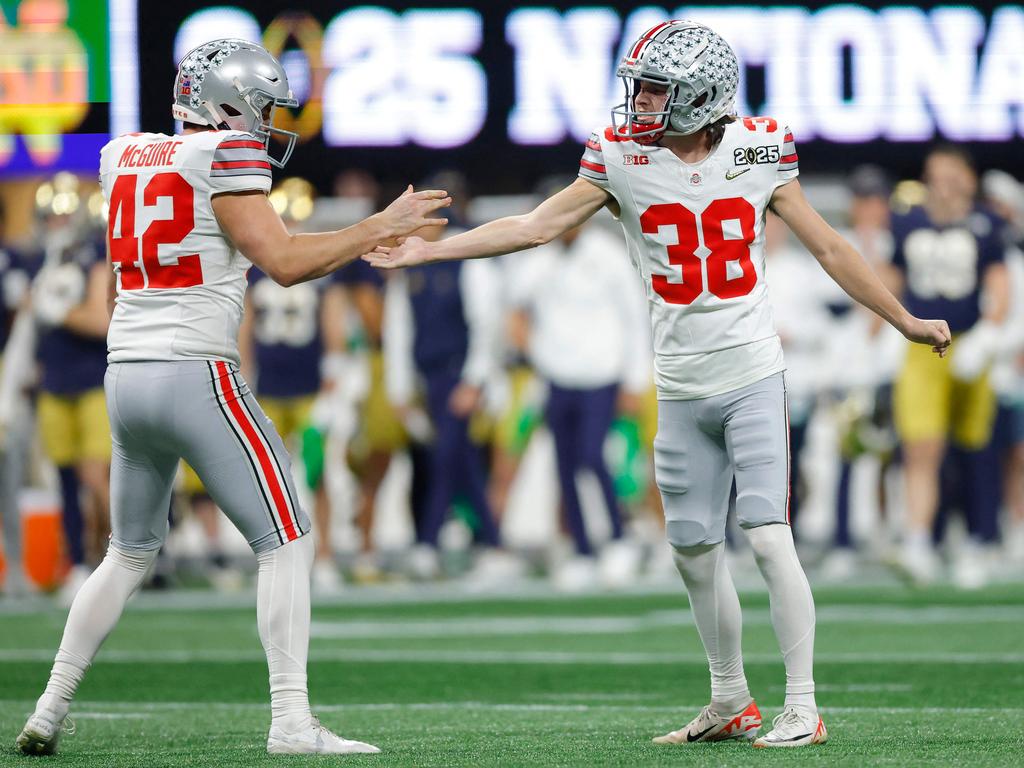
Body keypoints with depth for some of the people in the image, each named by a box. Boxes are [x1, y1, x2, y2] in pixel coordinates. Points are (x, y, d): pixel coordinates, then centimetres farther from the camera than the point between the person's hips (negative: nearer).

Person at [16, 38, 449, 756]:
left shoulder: (125, 157, 13)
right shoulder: (225, 158, -8)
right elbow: (286, 262, -13)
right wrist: (382, 226, -6)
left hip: (125, 375, 7)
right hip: (196, 376, -7)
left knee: (130, 555, 21)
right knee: (286, 543, -1)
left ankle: (48, 715, 18)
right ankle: (292, 722, -10)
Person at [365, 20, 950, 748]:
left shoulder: (757, 151, -3)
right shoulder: (622, 159, -2)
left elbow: (829, 248, 7)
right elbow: (535, 226, 1)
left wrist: (905, 321, 12)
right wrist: (428, 249, -4)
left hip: (753, 378, -3)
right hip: (682, 388, 3)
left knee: (769, 536, -11)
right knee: (695, 550, 8)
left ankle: (803, 707, -5)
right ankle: (731, 701, 24)